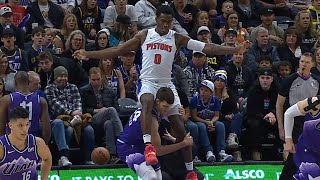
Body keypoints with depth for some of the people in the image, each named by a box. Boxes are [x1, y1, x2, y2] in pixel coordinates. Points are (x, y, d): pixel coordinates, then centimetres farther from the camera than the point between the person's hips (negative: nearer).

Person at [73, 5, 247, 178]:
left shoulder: (177, 38, 2)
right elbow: (118, 50, 6)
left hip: (166, 84, 2)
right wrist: (88, 54, 1)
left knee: (180, 128, -2)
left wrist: (234, 50, -12)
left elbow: (205, 47, -4)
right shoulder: (144, 35, 2)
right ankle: (148, 146, -49)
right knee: (147, 102, -38)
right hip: (147, 81, -2)